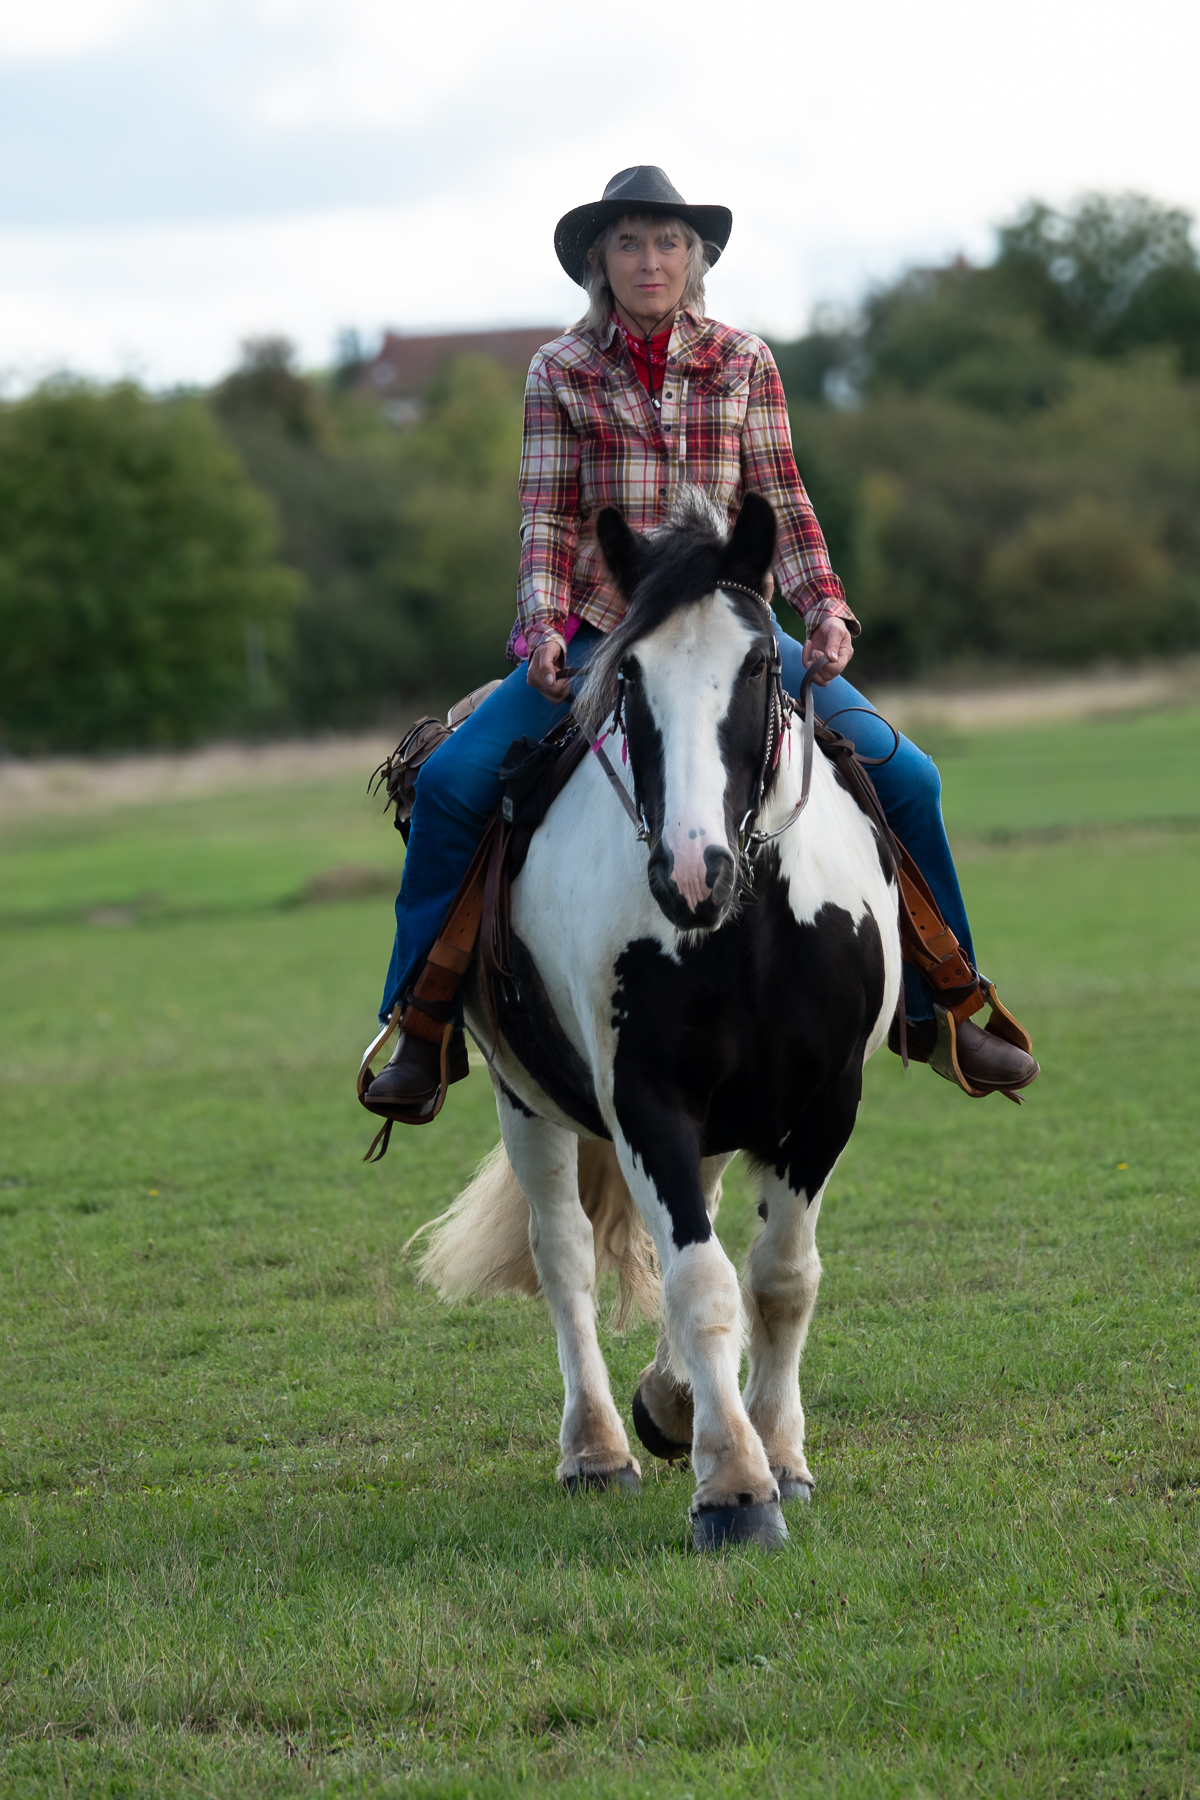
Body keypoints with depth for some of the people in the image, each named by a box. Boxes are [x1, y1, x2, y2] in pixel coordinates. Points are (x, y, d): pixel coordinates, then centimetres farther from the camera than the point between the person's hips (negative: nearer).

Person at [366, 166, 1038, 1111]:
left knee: (904, 776, -12)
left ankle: (938, 1009, 5)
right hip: (597, 634, -1)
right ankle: (423, 1029, -7)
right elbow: (549, 519, -1)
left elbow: (784, 505, 1)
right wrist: (544, 626, -17)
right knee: (451, 780, -20)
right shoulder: (562, 372, 2)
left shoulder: (744, 364, 3)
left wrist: (826, 610, -13)